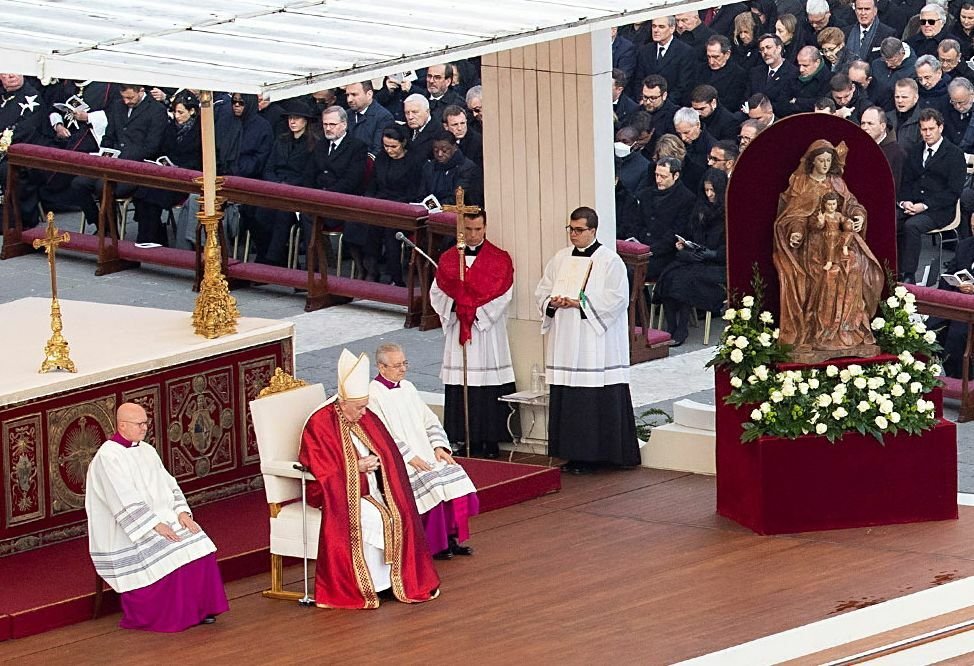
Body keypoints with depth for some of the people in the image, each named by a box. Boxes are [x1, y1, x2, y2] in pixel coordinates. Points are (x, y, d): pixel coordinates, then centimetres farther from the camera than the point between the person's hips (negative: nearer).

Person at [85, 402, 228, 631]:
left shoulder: (147, 451, 15)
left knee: (197, 544, -17)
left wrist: (182, 512, -6)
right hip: (125, 531, -7)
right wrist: (155, 526, -25)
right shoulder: (108, 457, -12)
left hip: (161, 518, 7)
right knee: (168, 553, -28)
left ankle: (198, 608, -11)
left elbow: (168, 485, 12)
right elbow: (125, 502, -20)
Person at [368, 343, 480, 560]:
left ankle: (450, 536, -7)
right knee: (430, 484, -27)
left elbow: (429, 421, 16)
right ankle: (434, 545, -15)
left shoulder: (407, 388, 16)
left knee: (456, 477, -14)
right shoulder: (373, 394, -8)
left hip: (425, 454, 7)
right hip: (397, 462, -7)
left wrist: (438, 447, -1)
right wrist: (410, 458, -21)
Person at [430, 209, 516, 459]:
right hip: (458, 332, 3)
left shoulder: (499, 259, 2)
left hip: (488, 330, -3)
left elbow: (502, 294, -6)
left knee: (489, 390, -5)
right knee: (462, 389, -1)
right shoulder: (448, 258, 11)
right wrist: (455, 308, -12)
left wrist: (475, 311, -11)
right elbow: (437, 292, 5)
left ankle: (490, 442, -2)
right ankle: (470, 442, 3)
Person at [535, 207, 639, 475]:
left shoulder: (610, 261, -3)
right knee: (568, 400, 3)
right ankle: (575, 455, 8)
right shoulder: (560, 259, 14)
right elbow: (541, 291, 15)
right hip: (566, 342, 5)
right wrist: (552, 302, -7)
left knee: (597, 400, -8)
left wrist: (582, 303, -16)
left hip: (598, 342, -5)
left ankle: (592, 455, -4)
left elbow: (618, 298, -11)